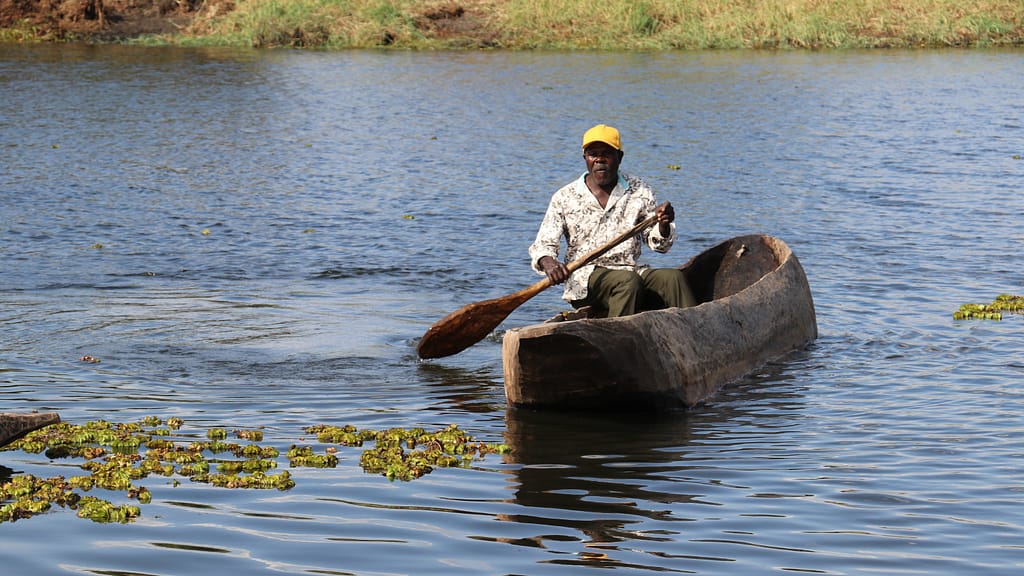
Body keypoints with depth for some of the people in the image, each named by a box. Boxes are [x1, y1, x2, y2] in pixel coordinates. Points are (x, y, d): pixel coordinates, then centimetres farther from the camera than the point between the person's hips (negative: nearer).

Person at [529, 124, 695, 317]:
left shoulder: (639, 191, 11)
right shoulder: (564, 198, 6)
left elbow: (657, 243, 9)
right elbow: (542, 245, 2)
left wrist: (663, 225, -15)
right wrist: (548, 263, -22)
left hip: (632, 270, 3)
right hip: (585, 277, -2)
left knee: (673, 277, -26)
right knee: (628, 281, -34)